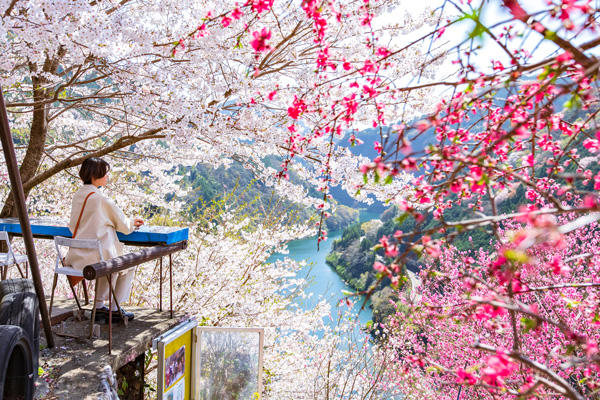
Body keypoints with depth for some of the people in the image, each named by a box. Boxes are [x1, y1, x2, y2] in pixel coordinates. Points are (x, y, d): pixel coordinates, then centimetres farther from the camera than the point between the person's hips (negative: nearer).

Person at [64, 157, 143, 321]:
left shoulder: (77, 195, 6)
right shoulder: (102, 199, -17)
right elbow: (124, 227, -10)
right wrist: (132, 223, 17)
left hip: (78, 257, 7)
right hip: (97, 257, -7)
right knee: (128, 266, 21)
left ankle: (99, 306, 32)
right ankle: (115, 309, 22)